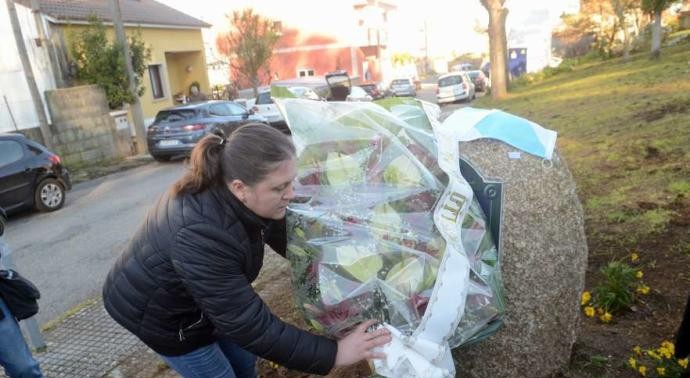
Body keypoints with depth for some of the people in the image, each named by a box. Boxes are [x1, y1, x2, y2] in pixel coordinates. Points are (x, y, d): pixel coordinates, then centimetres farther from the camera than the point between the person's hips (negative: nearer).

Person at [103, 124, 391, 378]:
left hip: (203, 298, 7)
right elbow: (250, 326, -37)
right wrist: (332, 354, -33)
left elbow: (286, 238, -4)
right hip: (160, 312, -6)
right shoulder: (200, 237, -42)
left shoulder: (234, 195, -20)